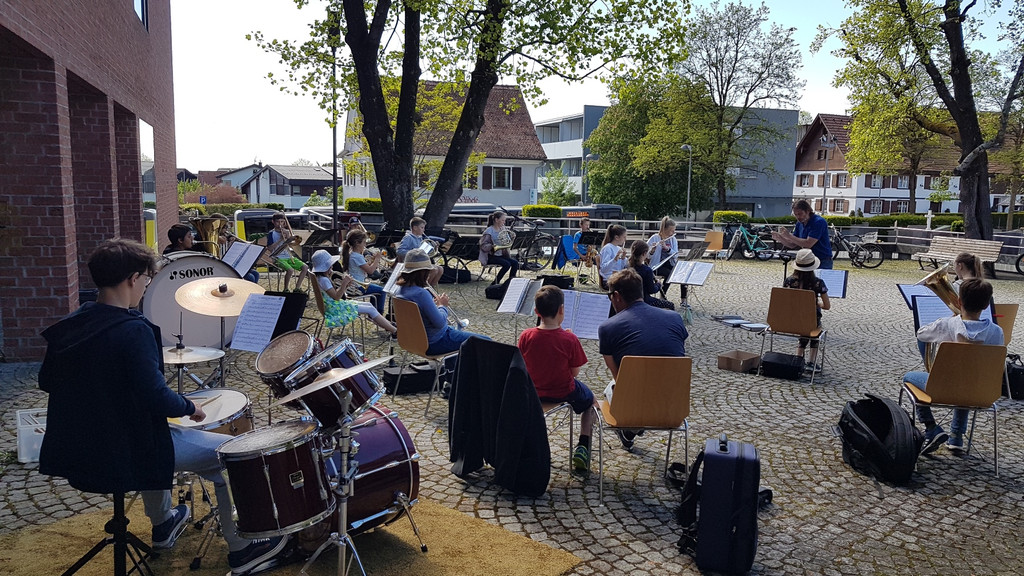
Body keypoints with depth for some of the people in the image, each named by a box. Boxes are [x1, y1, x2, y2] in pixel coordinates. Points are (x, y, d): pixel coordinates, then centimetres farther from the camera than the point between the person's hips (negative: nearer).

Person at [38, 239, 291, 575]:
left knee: (155, 434, 38)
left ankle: (163, 524, 50)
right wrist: (189, 407, -10)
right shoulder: (134, 330, -23)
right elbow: (156, 398, -29)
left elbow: (47, 381, 14)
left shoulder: (69, 325, 1)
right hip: (123, 453, -9)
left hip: (76, 449, 9)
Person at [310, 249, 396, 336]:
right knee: (370, 310, -7)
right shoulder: (323, 280, -22)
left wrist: (346, 285, -2)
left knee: (369, 305, 11)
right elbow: (336, 297, -24)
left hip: (338, 305, 10)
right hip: (336, 310, -10)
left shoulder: (325, 278, 10)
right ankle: (394, 331, -1)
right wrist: (344, 283, -26)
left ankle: (389, 326, 12)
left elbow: (335, 293, 12)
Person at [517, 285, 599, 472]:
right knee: (591, 401, 28)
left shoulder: (525, 336, -15)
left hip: (534, 392, 3)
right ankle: (582, 448, 14)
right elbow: (574, 373, -12)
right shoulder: (570, 339, -21)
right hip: (564, 392, -3)